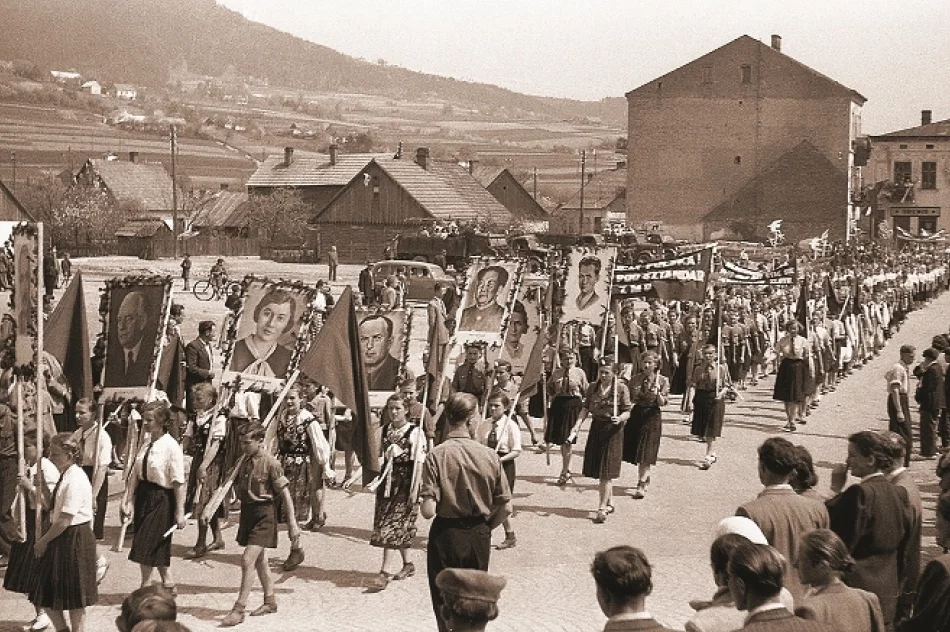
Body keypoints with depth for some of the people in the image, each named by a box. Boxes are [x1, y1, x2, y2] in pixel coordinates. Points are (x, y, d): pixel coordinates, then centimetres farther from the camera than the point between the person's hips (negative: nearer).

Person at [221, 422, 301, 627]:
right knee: (259, 560, 17)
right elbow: (237, 487, 17)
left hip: (264, 514, -8)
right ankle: (270, 601, 32)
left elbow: (285, 495, -13)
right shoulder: (245, 462, 6)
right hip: (247, 512, 8)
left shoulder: (271, 463, -15)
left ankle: (239, 609, -9)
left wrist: (292, 523, -15)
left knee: (247, 560, -13)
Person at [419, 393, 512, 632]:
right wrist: (485, 527, 12)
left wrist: (426, 506, 2)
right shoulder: (489, 455, -10)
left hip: (446, 534, -2)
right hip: (480, 536, 2)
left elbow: (428, 511, -21)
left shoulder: (437, 456, -17)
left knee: (445, 603, 13)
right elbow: (505, 508, -5)